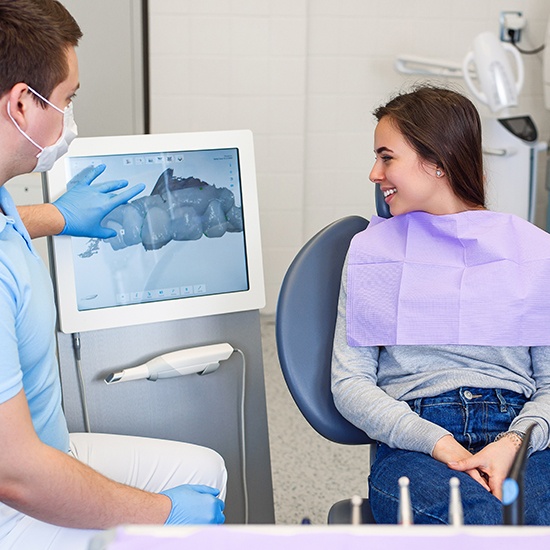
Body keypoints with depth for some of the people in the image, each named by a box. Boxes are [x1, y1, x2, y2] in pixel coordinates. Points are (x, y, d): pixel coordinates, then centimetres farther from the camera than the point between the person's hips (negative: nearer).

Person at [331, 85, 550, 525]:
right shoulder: (372, 249, 12)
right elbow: (349, 381, 5)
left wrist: (515, 442, -14)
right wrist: (438, 444, -10)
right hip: (413, 446, -1)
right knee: (482, 519, -34)